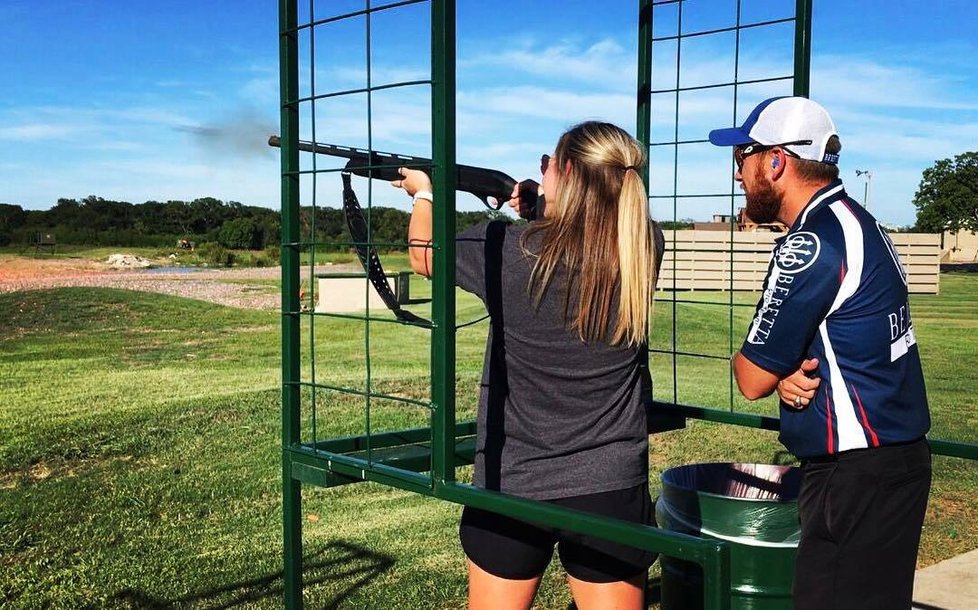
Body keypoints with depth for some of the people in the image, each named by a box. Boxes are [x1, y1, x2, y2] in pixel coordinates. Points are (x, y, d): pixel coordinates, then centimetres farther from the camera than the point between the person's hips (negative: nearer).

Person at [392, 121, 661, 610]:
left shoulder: (508, 250, -14)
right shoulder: (643, 251, -8)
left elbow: (425, 255, 7)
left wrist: (423, 192, 24)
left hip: (512, 486, -1)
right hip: (611, 490, 2)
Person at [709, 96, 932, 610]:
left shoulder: (811, 245, -20)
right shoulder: (855, 221, 11)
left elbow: (751, 379, -14)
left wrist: (782, 372, 7)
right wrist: (789, 371, -3)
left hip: (857, 479, -10)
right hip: (896, 456, 10)